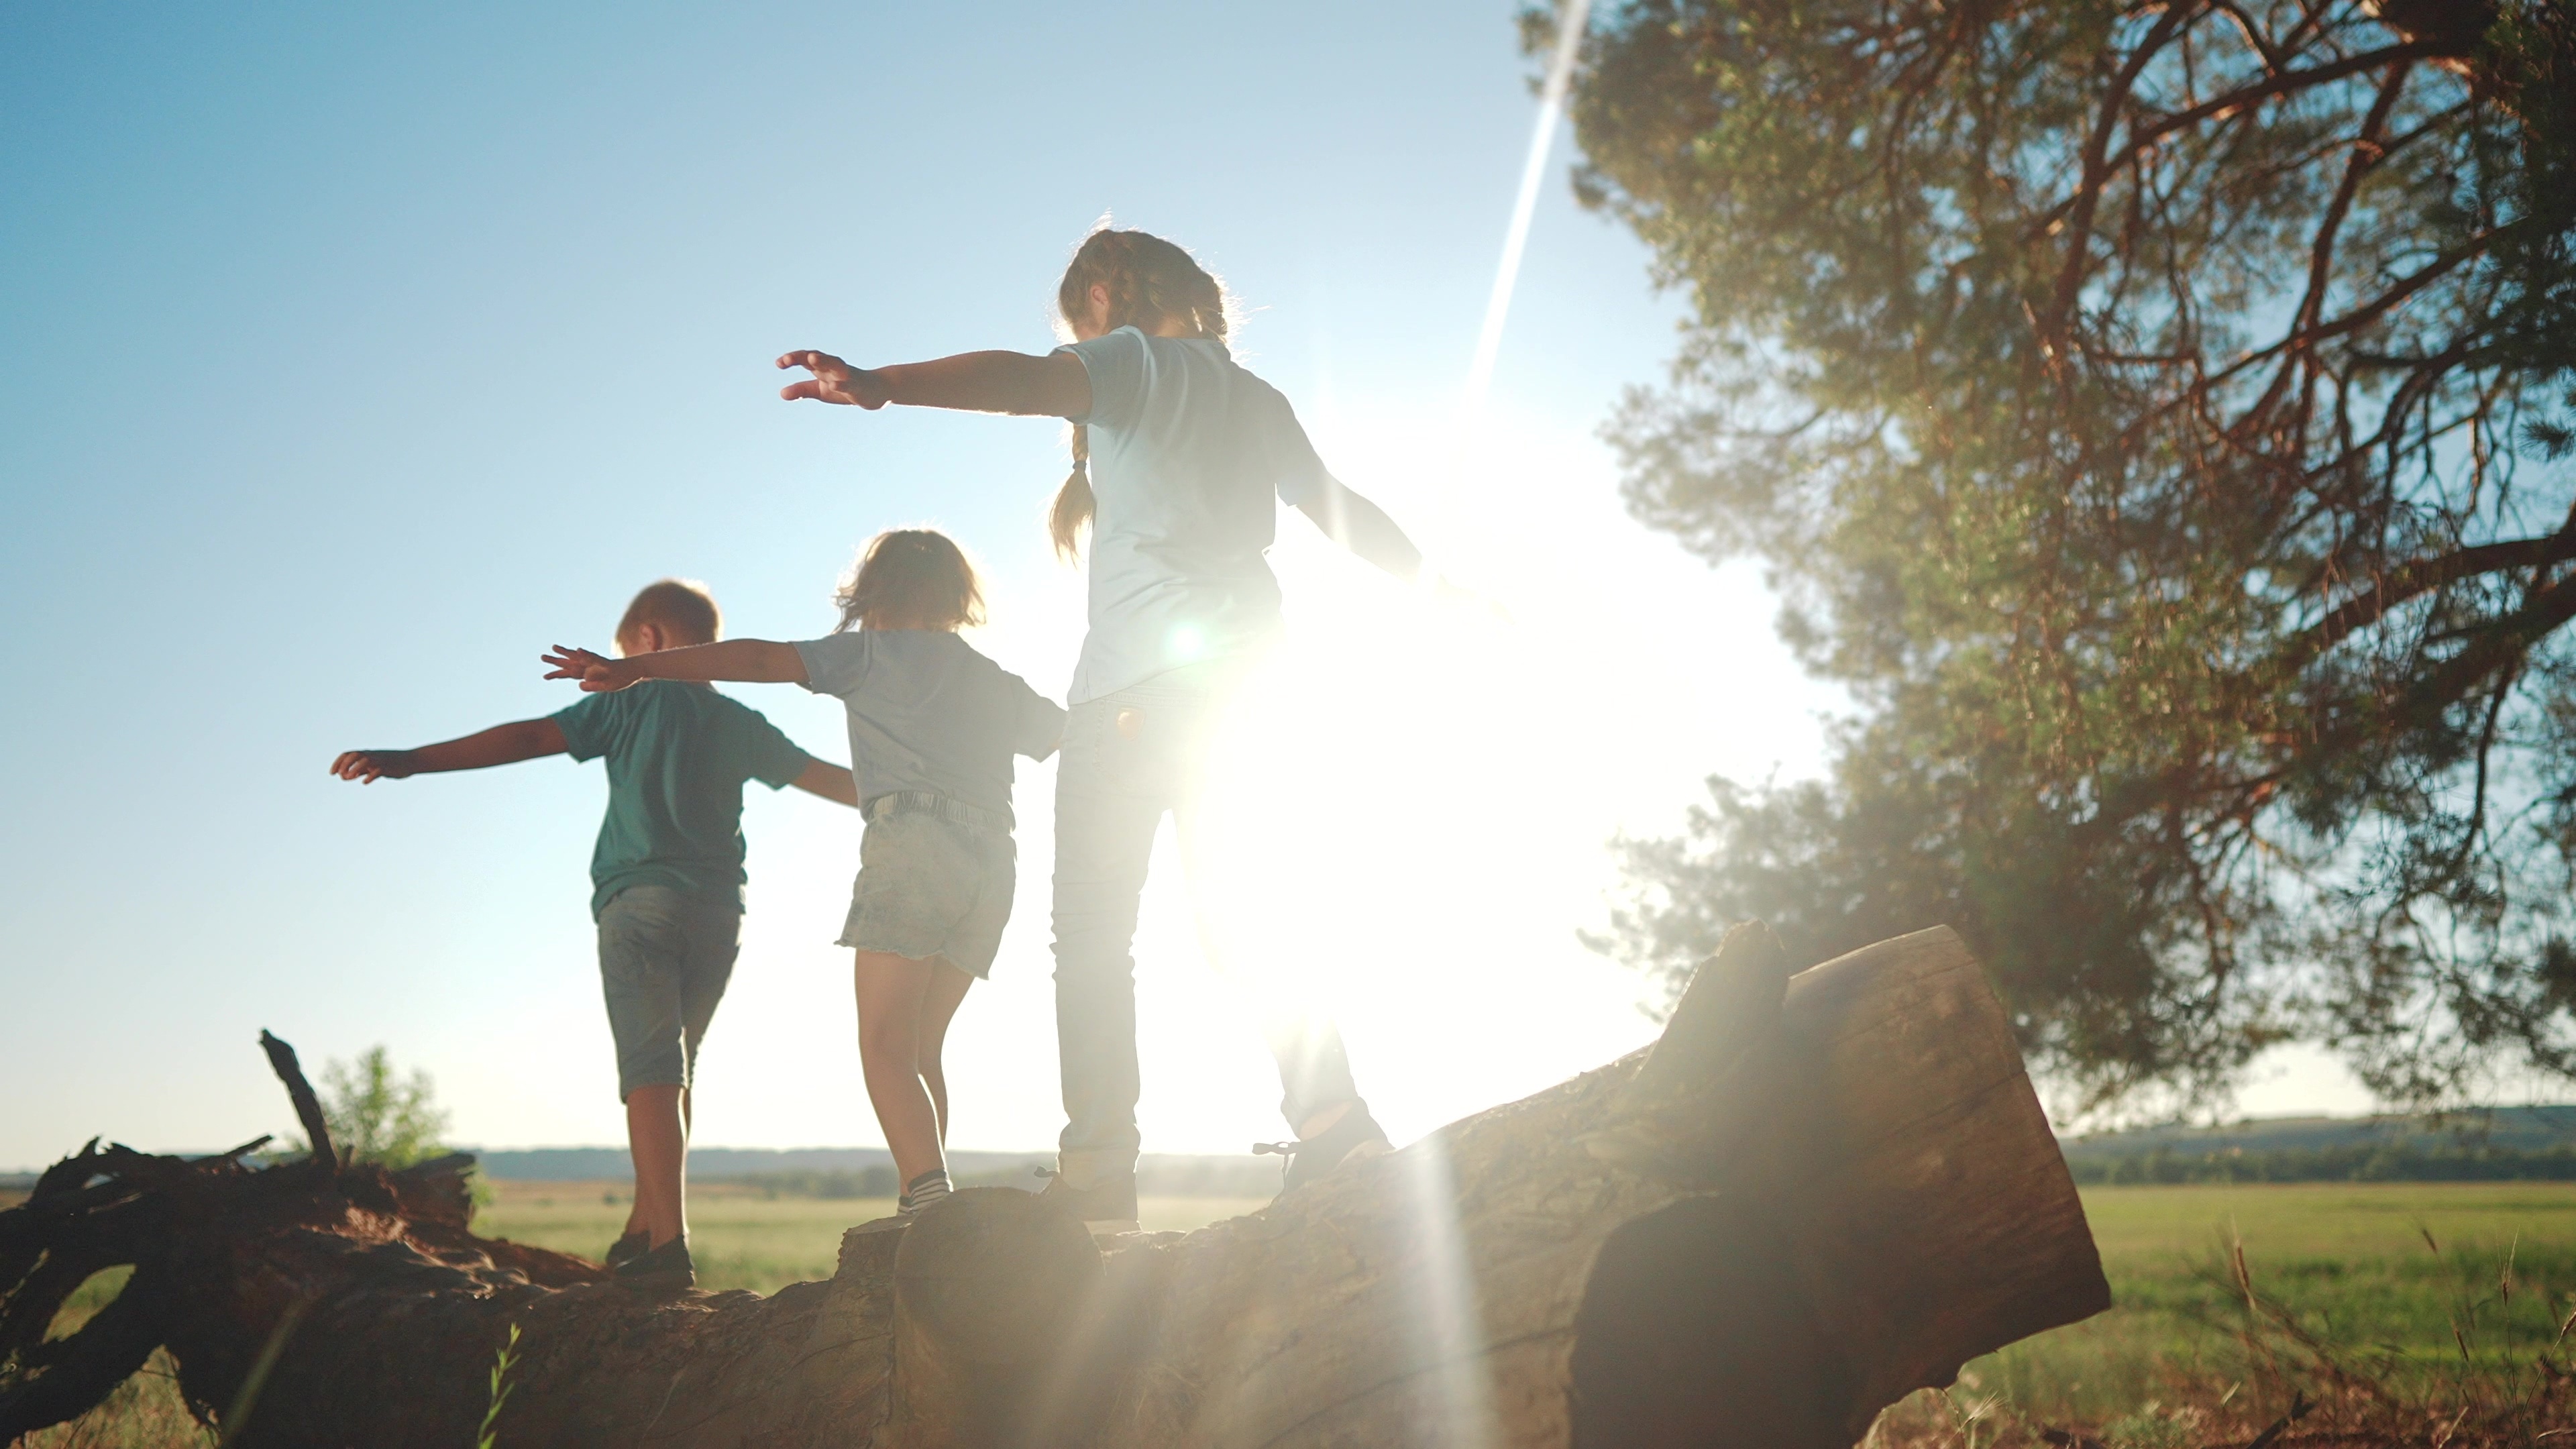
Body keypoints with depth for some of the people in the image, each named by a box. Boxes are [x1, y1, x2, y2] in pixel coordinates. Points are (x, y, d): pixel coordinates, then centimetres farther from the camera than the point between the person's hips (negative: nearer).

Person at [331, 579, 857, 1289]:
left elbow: (527, 739, -3)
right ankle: (645, 1225, 23)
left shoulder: (631, 703, 5)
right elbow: (823, 777, 21)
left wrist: (410, 761, -3)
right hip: (719, 910, 4)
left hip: (641, 898, -4)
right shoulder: (740, 723, 16)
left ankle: (669, 1244, -19)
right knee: (673, 1067, 17)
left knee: (651, 1069, -10)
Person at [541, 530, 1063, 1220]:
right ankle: (927, 1214, 5)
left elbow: (762, 659, 2)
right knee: (918, 1048, 12)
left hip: (913, 839, -6)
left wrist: (633, 668, -1)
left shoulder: (874, 652, 13)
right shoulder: (999, 682, 27)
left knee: (886, 1047, -9)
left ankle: (930, 1201, -26)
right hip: (993, 862, 6)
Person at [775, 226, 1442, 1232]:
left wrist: (881, 385, -34)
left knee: (1094, 930, -5)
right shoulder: (1254, 396, 22)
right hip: (1240, 667, 7)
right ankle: (1330, 1112, 2)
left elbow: (1026, 379, -18)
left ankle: (1096, 1176, -12)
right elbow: (1341, 510, 28)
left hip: (1139, 677, -7)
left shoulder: (1132, 358, 3)